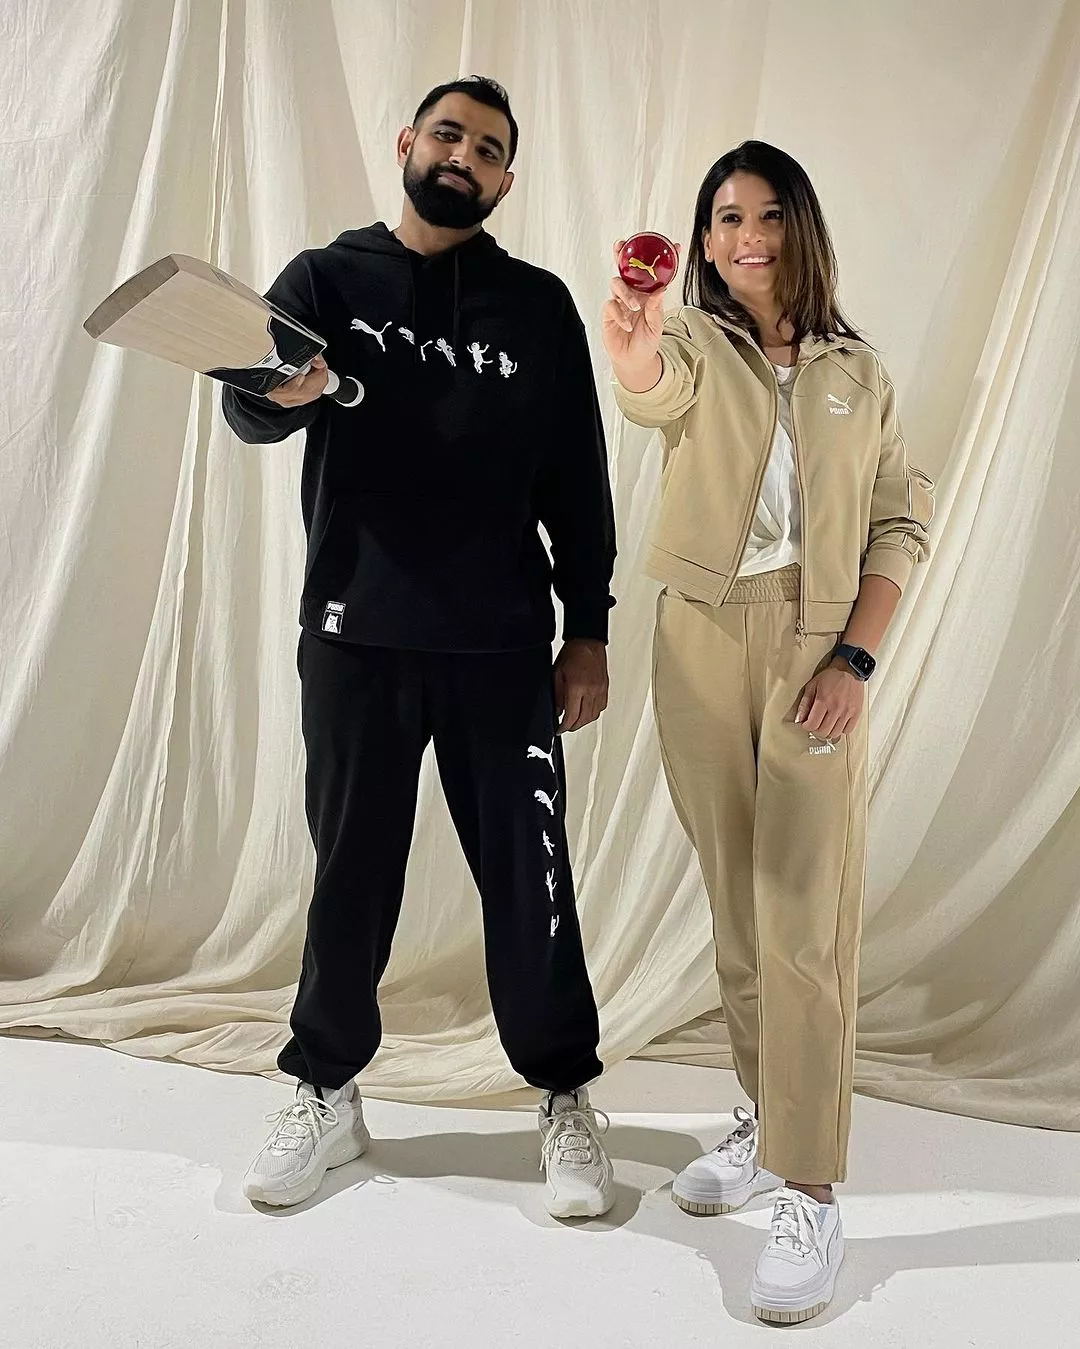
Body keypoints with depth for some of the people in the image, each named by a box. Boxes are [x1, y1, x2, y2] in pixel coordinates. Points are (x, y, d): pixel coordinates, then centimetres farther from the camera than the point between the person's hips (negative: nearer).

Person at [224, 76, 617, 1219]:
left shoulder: (537, 305, 10)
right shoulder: (325, 281, 8)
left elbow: (576, 480, 8)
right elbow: (246, 409, -8)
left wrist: (589, 631, 2)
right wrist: (285, 391, -32)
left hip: (503, 646, 0)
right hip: (355, 636, 0)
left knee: (528, 876, 3)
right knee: (351, 869, 9)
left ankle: (564, 1099, 21)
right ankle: (326, 1095, 27)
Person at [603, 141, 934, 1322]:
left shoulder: (857, 371, 6)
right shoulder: (692, 341, 2)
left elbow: (901, 520, 5)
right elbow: (654, 396, -22)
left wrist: (856, 657, -8)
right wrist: (633, 351, -47)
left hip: (816, 651, -1)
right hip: (701, 646, 1)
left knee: (806, 918, -5)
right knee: (734, 903, 11)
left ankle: (809, 1191, 4)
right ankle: (766, 1118, 29)